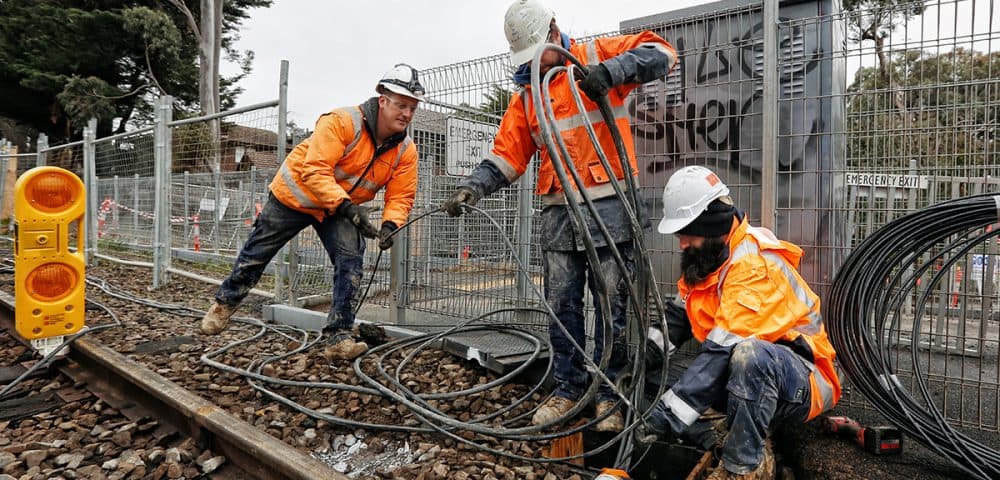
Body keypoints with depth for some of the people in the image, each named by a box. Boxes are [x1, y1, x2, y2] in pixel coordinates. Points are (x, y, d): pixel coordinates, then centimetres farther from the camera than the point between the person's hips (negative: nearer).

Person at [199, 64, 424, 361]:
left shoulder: (406, 150, -13)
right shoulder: (341, 122, -30)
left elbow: (401, 196, -11)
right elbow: (314, 171, -34)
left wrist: (390, 225, -30)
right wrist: (347, 206, -42)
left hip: (342, 209, 4)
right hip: (295, 194, -3)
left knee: (350, 263, -16)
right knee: (258, 251, 13)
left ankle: (339, 338, -7)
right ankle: (224, 304, 40)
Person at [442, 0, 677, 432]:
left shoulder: (597, 56, 5)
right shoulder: (525, 96, 16)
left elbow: (662, 53, -3)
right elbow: (507, 155, 11)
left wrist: (614, 69, -20)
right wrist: (473, 186, -5)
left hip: (609, 207, -4)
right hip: (558, 213, 5)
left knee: (612, 306, 2)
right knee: (561, 307, 8)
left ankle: (608, 393, 16)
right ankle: (568, 388, 23)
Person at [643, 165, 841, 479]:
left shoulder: (754, 264, -25)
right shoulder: (704, 256, 3)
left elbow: (723, 349, -33)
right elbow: (677, 318, 5)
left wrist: (673, 410, -35)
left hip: (802, 384, -8)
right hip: (751, 377, 8)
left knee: (748, 354, -39)